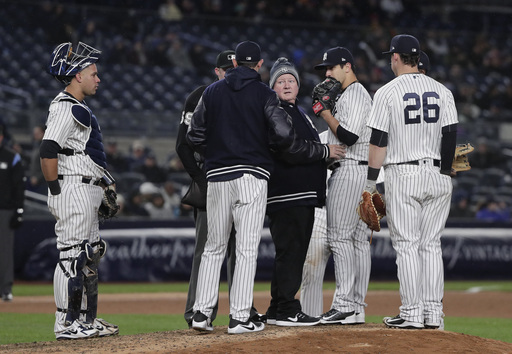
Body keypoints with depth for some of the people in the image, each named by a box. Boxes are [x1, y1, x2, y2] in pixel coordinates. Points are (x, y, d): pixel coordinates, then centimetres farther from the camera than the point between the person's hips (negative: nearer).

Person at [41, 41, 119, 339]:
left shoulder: (79, 108, 20)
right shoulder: (64, 108, -12)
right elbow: (48, 151, -21)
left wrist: (106, 182, 18)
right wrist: (56, 191, -19)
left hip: (88, 191, 11)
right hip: (73, 189, -11)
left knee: (90, 256, 13)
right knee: (73, 256, -10)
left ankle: (87, 320, 19)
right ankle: (66, 323, -9)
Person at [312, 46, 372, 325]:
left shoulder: (355, 94, -11)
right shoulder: (345, 95, 23)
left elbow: (349, 137, -21)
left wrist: (327, 115, -11)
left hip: (349, 171, -11)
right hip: (357, 173, 11)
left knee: (339, 236, -12)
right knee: (357, 238, 7)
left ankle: (344, 304, -15)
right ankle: (356, 307, 7)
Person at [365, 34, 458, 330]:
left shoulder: (388, 92, -4)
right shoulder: (442, 91, 7)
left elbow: (379, 141, -7)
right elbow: (451, 136, 3)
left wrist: (371, 181, -2)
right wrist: (445, 176, 9)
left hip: (402, 175, -4)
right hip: (437, 176, 4)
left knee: (407, 244, -1)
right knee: (431, 244, 8)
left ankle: (413, 312, -5)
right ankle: (434, 313, 5)